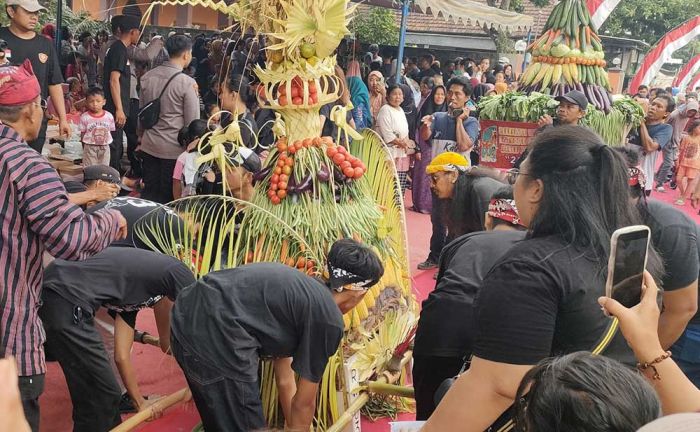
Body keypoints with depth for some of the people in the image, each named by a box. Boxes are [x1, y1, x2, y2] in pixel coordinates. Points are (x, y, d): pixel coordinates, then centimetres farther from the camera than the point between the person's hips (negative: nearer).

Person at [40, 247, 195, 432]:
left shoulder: (131, 294, 27)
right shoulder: (180, 273, 5)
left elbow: (121, 356, 25)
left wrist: (140, 402, 31)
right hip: (66, 302, -10)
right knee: (101, 396, 2)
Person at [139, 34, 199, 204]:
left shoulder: (147, 77, 3)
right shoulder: (188, 83, -16)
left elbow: (142, 111, 14)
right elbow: (193, 121, -13)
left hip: (149, 145, 5)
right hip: (174, 148, -5)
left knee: (149, 192, 14)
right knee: (168, 196, 7)